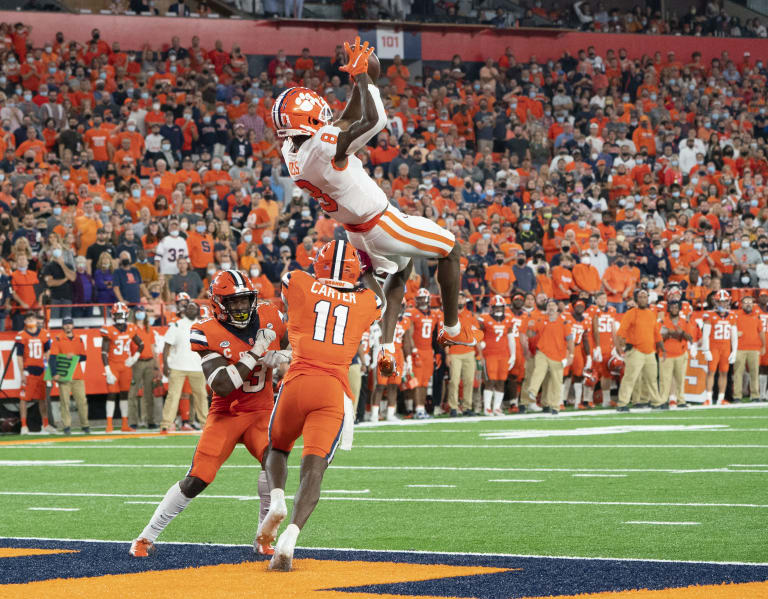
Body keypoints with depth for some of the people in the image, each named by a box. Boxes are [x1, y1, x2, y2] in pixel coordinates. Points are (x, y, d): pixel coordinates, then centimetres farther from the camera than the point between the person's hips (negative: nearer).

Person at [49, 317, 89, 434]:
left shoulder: (78, 339, 13)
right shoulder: (57, 339, 2)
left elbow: (84, 357, 13)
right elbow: (53, 357, -5)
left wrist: (74, 357, -8)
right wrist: (55, 373, -15)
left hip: (77, 376, 3)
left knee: (82, 400, 1)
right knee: (64, 401, -5)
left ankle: (85, 425, 9)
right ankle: (66, 426, -3)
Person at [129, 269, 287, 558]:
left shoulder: (270, 318, -4)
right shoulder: (209, 333, -16)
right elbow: (222, 386, -26)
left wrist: (281, 357, -11)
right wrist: (255, 353, -27)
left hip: (262, 412, 2)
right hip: (226, 414, -2)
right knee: (196, 480, -12)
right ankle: (147, 537, 4)